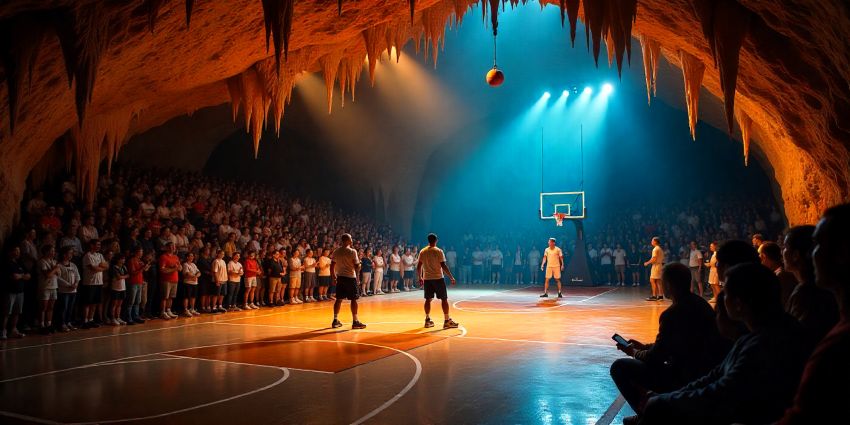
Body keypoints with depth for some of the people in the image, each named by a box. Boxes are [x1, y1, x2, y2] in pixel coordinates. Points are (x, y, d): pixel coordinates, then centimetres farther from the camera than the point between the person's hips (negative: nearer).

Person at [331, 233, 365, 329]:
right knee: (353, 299, -1)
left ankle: (335, 320, 15)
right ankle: (355, 321, -1)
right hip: (350, 277, -5)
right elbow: (356, 266, -12)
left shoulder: (336, 252, 6)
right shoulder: (352, 251, -10)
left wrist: (333, 276, 18)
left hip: (340, 277, 5)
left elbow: (332, 266, 7)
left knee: (339, 299, 11)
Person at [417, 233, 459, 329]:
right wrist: (451, 277, -9)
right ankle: (447, 321, 1)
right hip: (438, 278, -4)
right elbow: (443, 266, -14)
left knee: (428, 299, 11)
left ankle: (427, 320, 13)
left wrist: (420, 277, 18)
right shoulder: (439, 251, -8)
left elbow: (419, 267, 6)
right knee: (444, 299, 2)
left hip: (427, 279, 4)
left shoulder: (422, 252, 4)